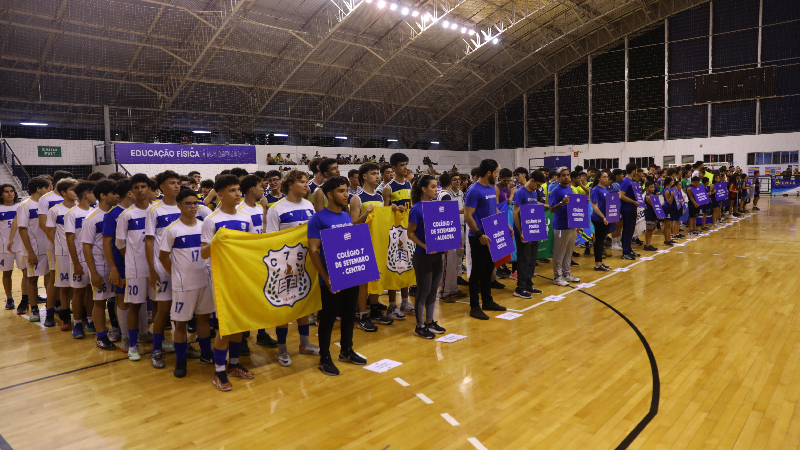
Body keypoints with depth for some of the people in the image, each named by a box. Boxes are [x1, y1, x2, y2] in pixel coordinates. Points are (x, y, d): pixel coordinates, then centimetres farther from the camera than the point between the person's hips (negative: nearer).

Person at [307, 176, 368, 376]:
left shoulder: (347, 216, 9)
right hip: (332, 279, -7)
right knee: (328, 318, 5)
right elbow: (313, 251, -15)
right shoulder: (318, 219, -12)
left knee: (349, 315, 17)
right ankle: (324, 358, 19)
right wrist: (326, 277, -20)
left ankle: (346, 351, 34)